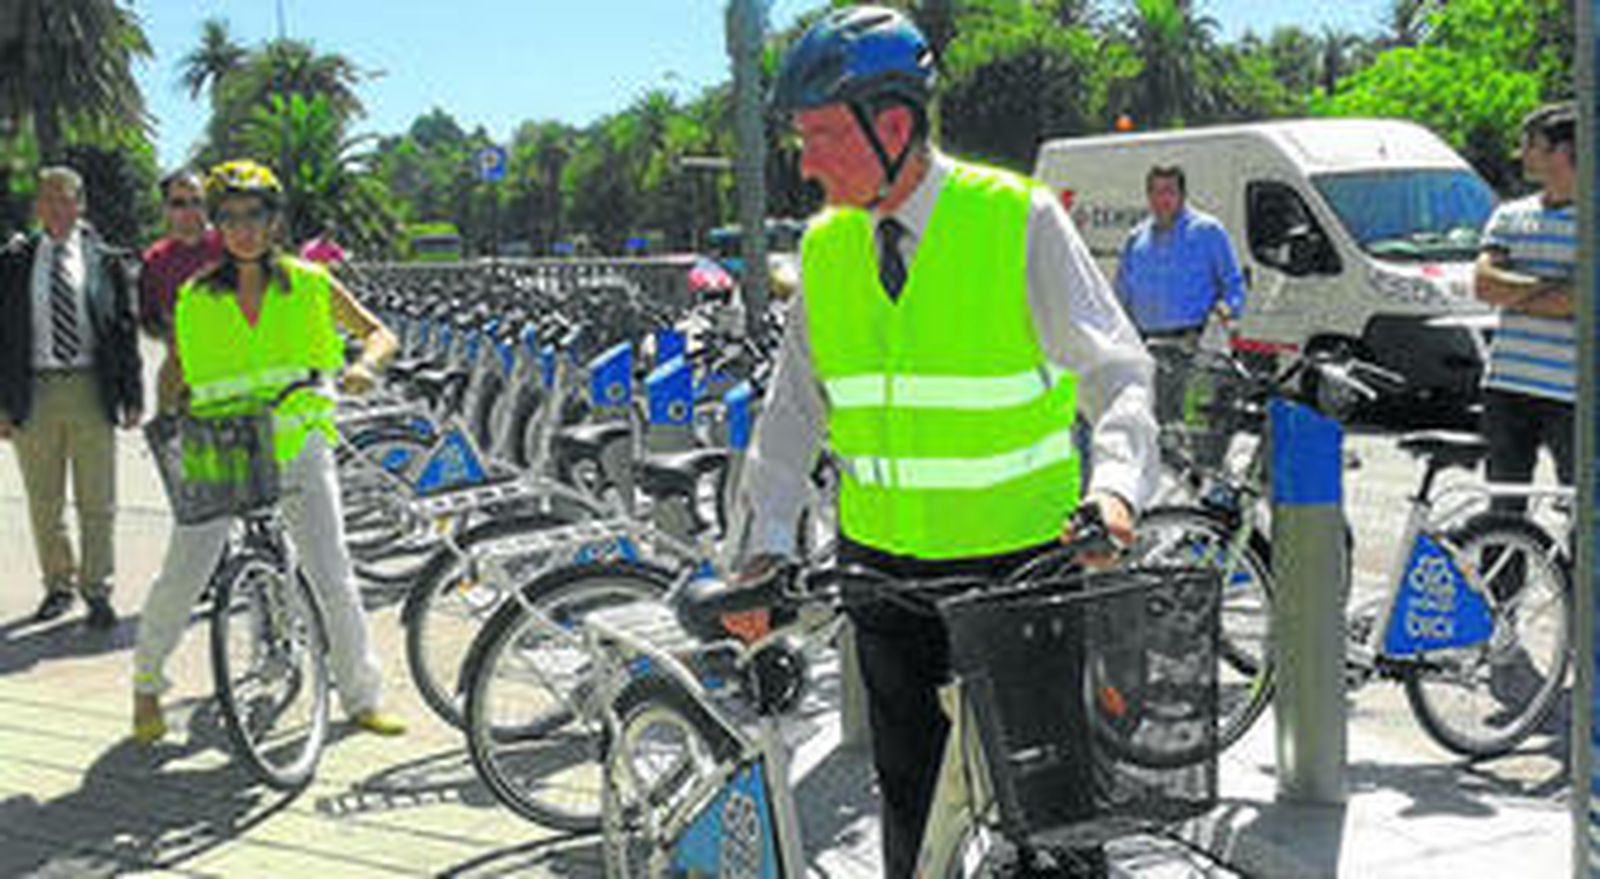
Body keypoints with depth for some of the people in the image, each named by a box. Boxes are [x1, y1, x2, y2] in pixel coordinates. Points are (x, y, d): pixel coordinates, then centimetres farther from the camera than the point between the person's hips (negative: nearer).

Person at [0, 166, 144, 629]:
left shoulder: (106, 261, 4)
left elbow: (126, 330, 4)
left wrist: (132, 395, -1)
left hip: (92, 389, -1)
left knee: (97, 501, 2)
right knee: (43, 503, 9)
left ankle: (96, 590, 12)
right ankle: (58, 584, 24)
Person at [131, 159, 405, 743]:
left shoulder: (309, 285, 0)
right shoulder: (196, 299, 2)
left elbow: (379, 334, 3)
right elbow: (178, 373, 12)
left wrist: (363, 365, -16)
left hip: (298, 444, 0)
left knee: (333, 579, -3)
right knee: (181, 577, -3)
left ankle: (362, 698, 13)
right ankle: (146, 683, 23)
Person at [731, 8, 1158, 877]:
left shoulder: (1020, 220, -11)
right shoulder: (825, 248, 3)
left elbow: (1116, 373, -14)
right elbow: (793, 413, 5)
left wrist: (1113, 486, -32)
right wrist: (764, 546, -7)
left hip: (1022, 563, -4)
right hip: (884, 567, 4)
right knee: (910, 799, 13)